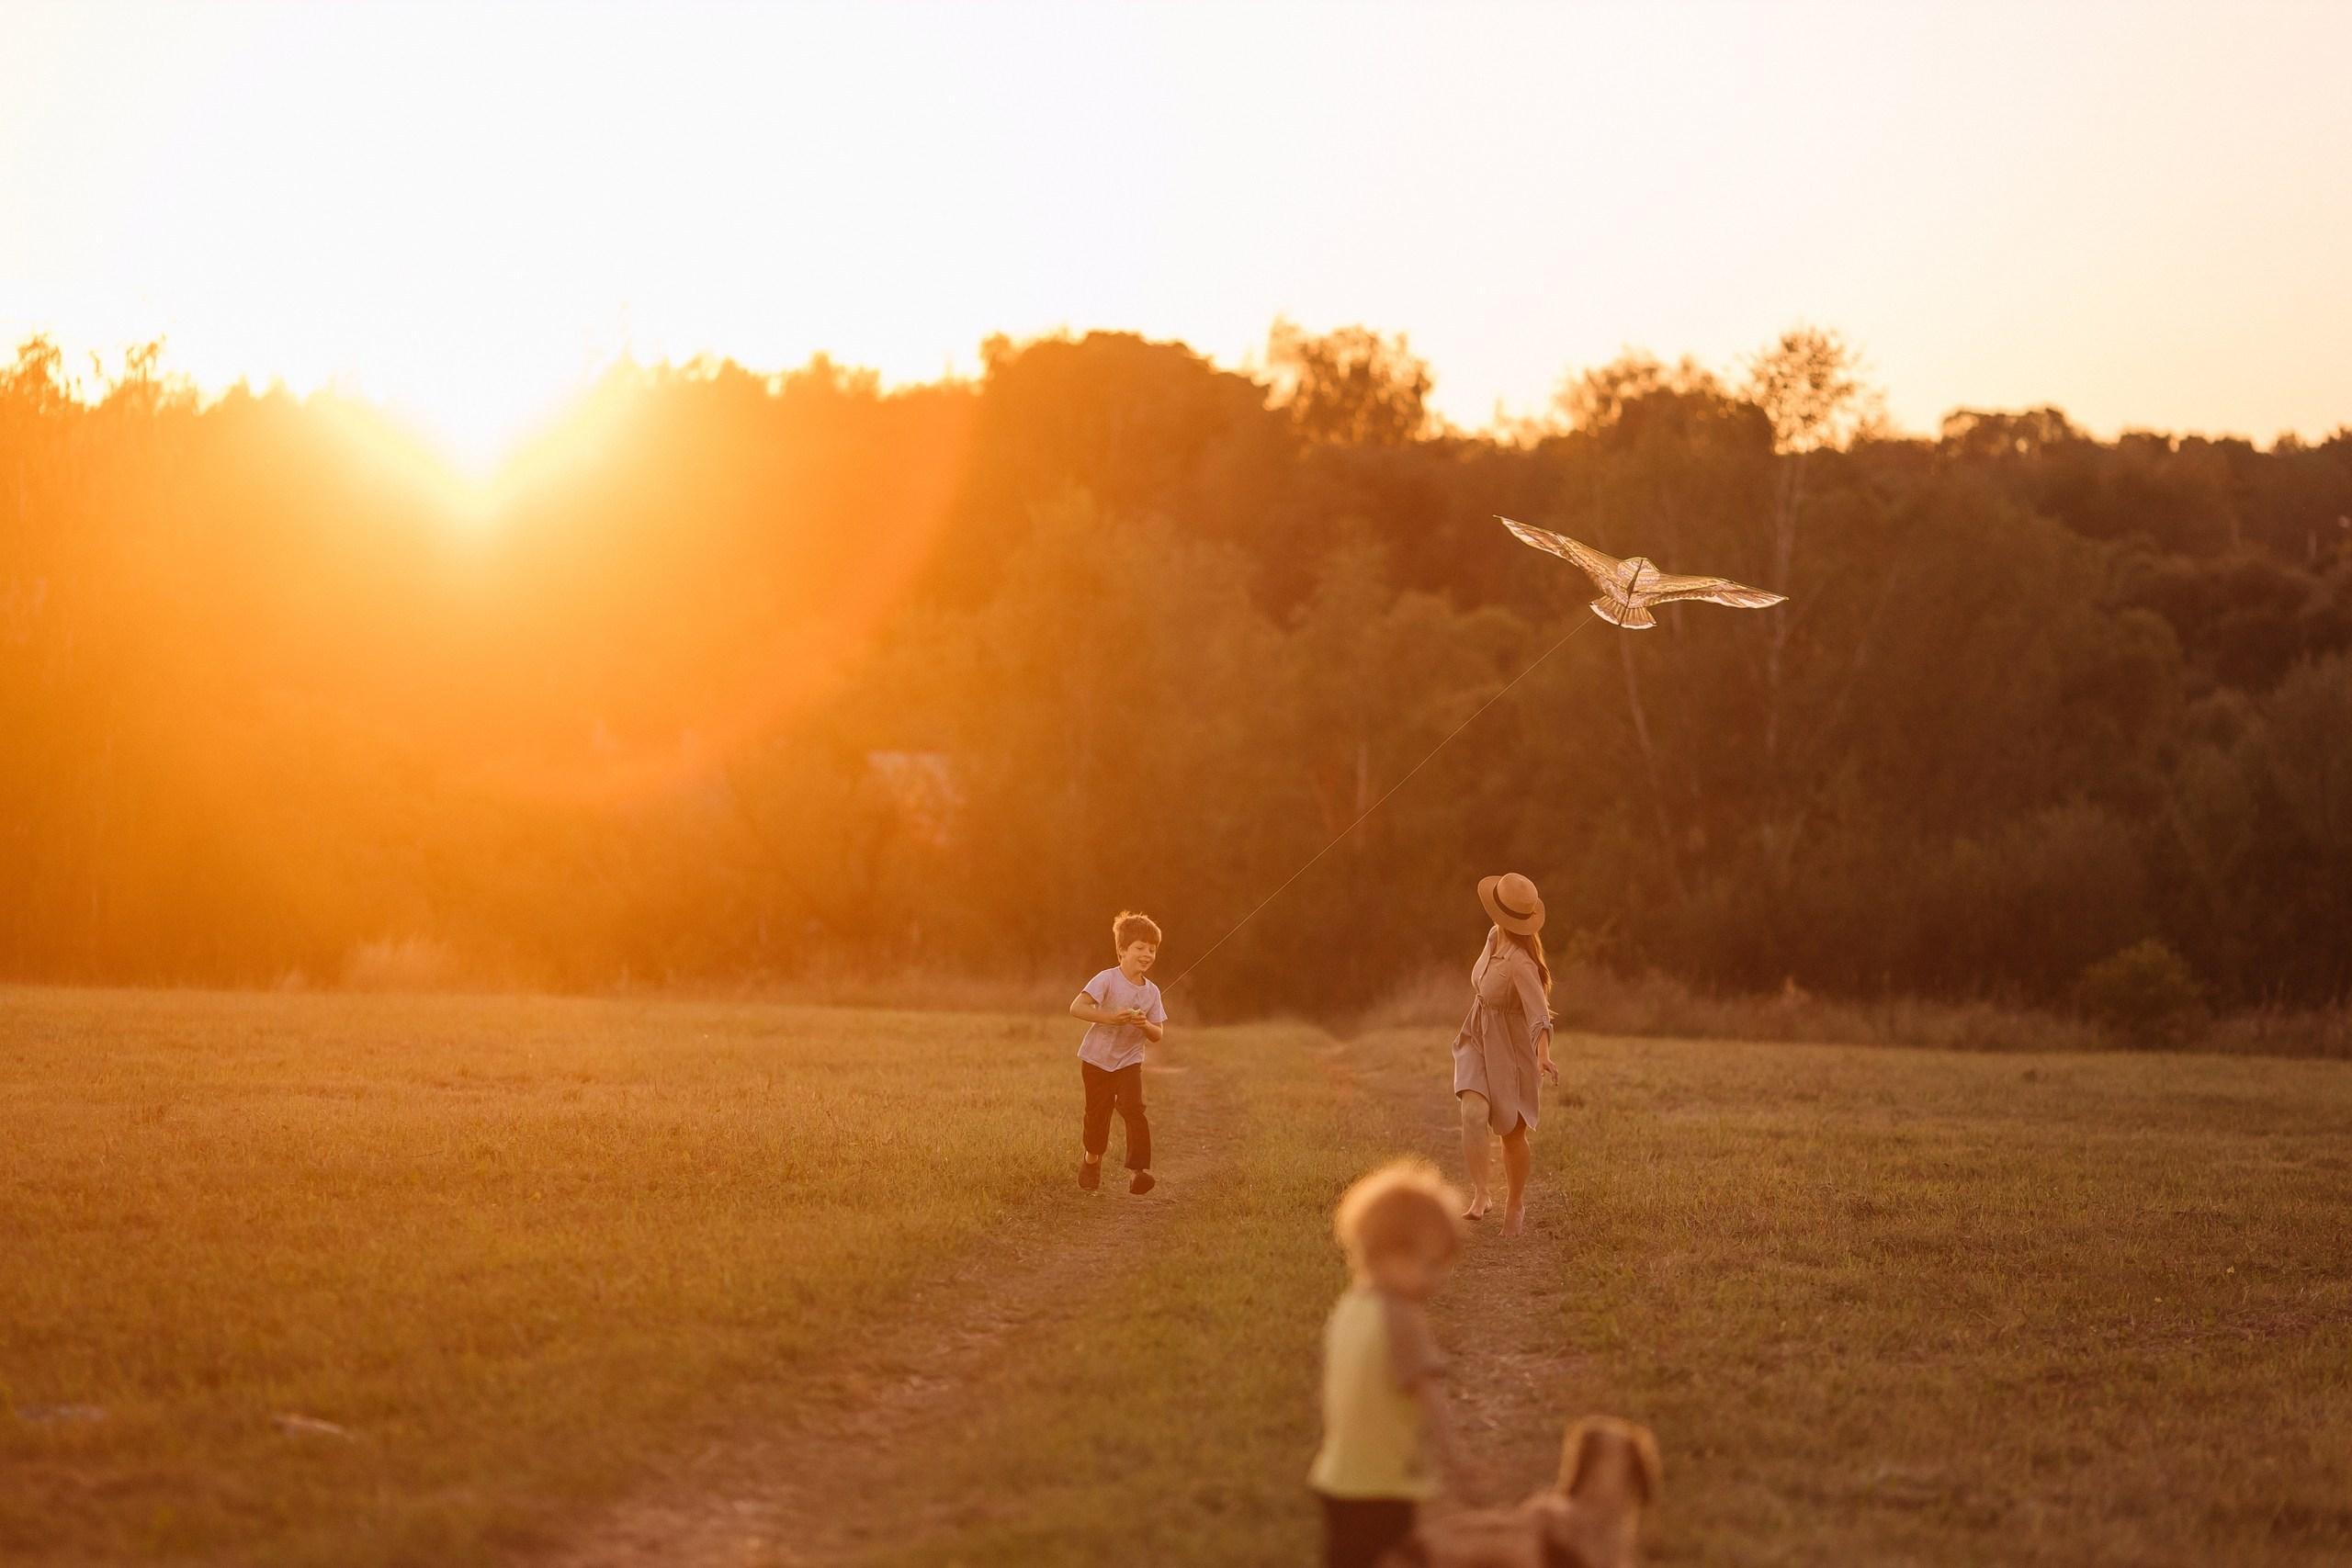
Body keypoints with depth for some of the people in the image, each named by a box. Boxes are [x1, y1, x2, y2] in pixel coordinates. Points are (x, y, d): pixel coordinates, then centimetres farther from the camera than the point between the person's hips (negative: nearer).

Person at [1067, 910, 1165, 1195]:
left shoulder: (1151, 992, -3)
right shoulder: (1107, 980, -16)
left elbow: (1157, 1036, 0)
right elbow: (1076, 1008, -27)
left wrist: (1145, 1025, -23)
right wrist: (1110, 1018, -35)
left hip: (1129, 1062, 2)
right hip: (1097, 1059, -2)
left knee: (1134, 1109, -18)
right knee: (1098, 1113, 9)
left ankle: (1140, 1170, -19)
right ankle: (1092, 1160, 38)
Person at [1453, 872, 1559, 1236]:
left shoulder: (1521, 963, -33)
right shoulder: (1494, 934, -10)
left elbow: (1539, 1012, -47)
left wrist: (1544, 1056, -63)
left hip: (1511, 1054, -5)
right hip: (1477, 1044, 5)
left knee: (1513, 1135, 13)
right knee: (1473, 1114, -21)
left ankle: (1514, 1203, 36)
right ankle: (1479, 1196, -23)